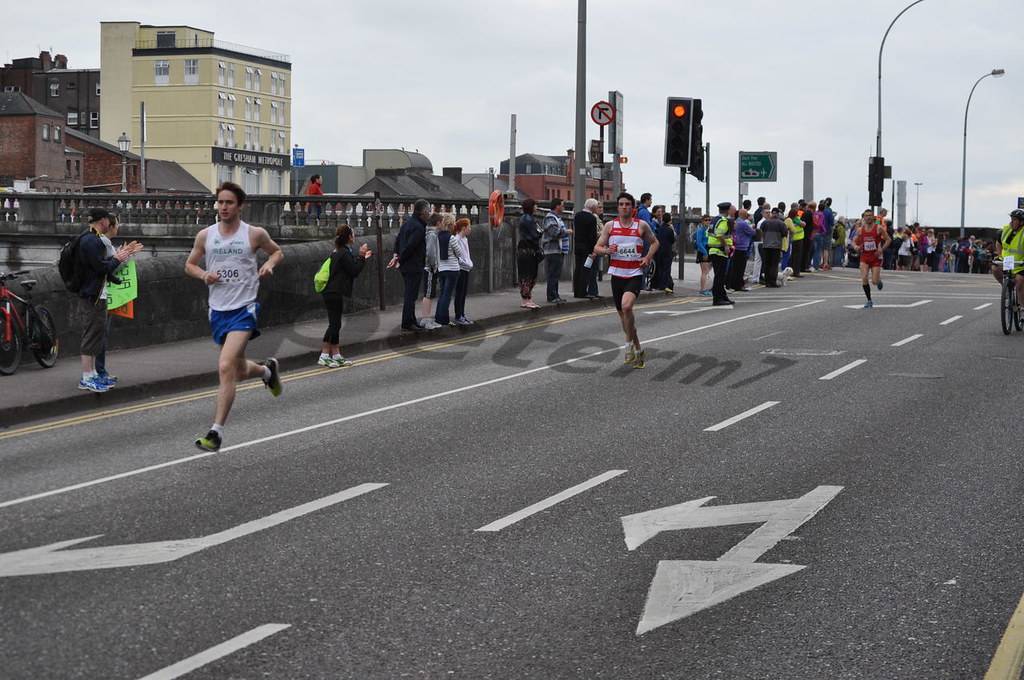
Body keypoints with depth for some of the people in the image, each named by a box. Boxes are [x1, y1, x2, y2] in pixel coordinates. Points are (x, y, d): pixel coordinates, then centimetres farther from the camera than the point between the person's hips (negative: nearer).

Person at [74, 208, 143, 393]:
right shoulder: (93, 241, -17)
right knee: (92, 334, -7)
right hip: (93, 296, -11)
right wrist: (117, 259, -6)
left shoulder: (90, 239, 16)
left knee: (93, 335, 15)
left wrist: (123, 253, 15)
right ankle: (86, 379, -5)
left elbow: (102, 264, 17)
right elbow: (102, 268, -23)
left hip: (92, 295, 11)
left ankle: (92, 374, 21)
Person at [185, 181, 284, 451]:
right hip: (218, 310, 5)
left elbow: (277, 251, 15)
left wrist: (269, 264, -6)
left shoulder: (255, 234, -3)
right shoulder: (205, 235, 4)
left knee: (226, 367, -20)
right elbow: (189, 264, 16)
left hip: (244, 309, -5)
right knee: (239, 372, 16)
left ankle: (216, 432, -17)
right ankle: (267, 370, 52)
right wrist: (203, 275, -5)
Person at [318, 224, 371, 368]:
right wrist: (362, 256, -4)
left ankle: (336, 355, 16)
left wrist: (362, 258, 27)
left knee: (335, 324, 12)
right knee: (334, 324, -8)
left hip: (331, 292, 10)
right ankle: (324, 356, -8)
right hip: (334, 293, -10)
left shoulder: (339, 252, 16)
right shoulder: (344, 253, -15)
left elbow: (351, 268, 22)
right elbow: (354, 272, -12)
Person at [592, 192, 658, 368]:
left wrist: (647, 258, 1)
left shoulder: (641, 225, 2)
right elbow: (597, 248, 7)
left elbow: (654, 243, 17)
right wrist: (607, 250, -14)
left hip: (635, 274, -3)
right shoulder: (610, 226, 5)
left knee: (626, 306, -28)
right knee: (623, 314, 9)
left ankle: (629, 343, -8)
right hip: (617, 274, 3)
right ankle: (638, 351, 24)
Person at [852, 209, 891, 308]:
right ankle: (869, 300, -1)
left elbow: (888, 239, -2)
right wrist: (855, 247, -11)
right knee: (864, 278, -13)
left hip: (876, 256, -2)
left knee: (874, 281, -5)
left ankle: (879, 279, 35)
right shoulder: (860, 230, 2)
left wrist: (882, 249, -18)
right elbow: (854, 241, 12)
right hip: (864, 256, 3)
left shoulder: (879, 228, -7)